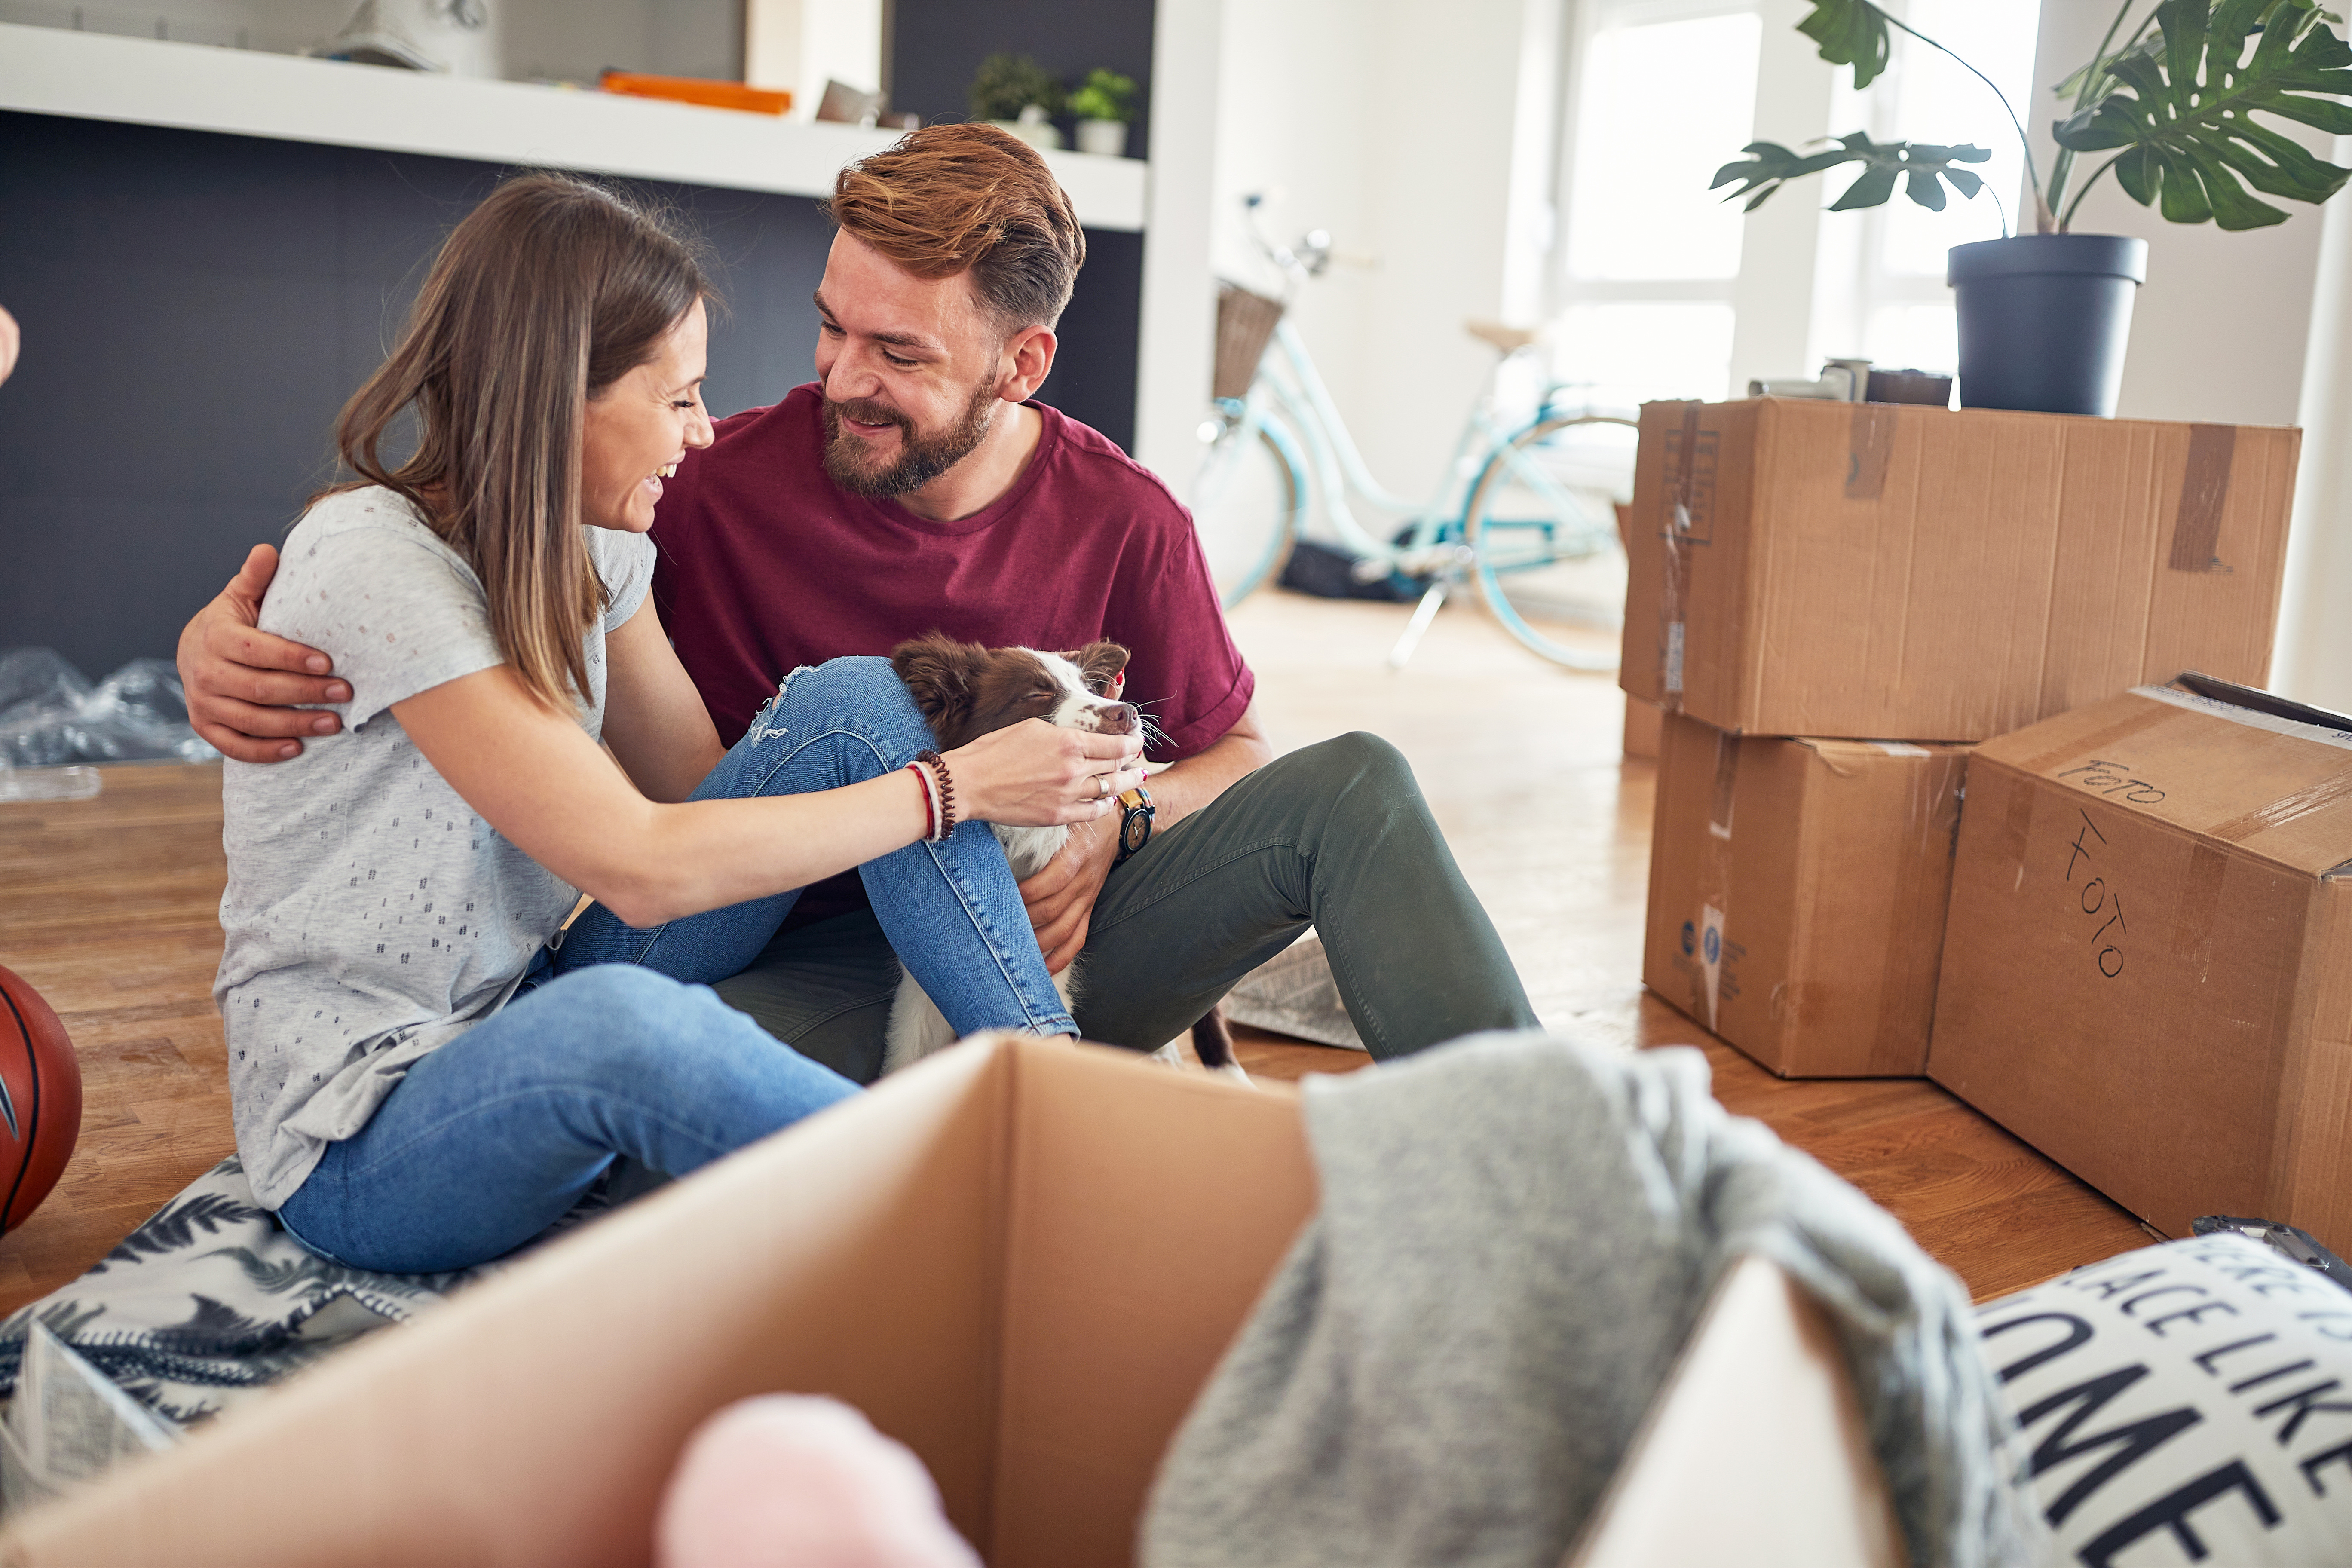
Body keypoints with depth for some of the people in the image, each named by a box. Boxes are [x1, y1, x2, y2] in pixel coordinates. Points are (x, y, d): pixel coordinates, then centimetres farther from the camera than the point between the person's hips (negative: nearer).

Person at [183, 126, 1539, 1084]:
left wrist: (1113, 827, -14)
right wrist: (235, 632, -21)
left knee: (1354, 784, -18)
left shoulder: (1123, 521, -4)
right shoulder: (726, 486, -12)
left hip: (1054, 933, 3)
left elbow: (1237, 751, 8)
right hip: (820, 965, -2)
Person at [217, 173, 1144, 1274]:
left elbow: (704, 780, 1)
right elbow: (642, 868, -27)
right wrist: (954, 786, -22)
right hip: (361, 1141, -7)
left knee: (857, 704, -11)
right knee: (619, 1021, -44)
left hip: (530, 1012, 7)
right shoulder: (375, 561, -23)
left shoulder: (584, 545, 2)